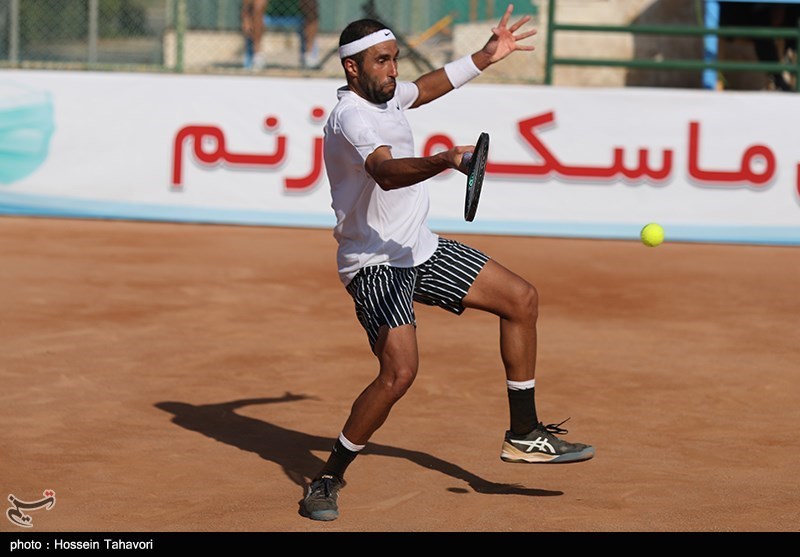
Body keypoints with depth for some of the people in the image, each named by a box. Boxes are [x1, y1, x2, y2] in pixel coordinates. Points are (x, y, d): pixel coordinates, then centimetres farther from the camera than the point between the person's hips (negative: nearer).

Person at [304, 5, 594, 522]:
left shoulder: (385, 93, 6)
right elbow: (387, 172, -43)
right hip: (375, 263, -10)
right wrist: (445, 161, -59)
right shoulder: (352, 116, -23)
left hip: (422, 248, 10)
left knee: (522, 298, 9)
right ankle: (328, 479, -8)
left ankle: (524, 435, 17)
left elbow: (426, 88, 30)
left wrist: (486, 57, 31)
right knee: (400, 371, -26)